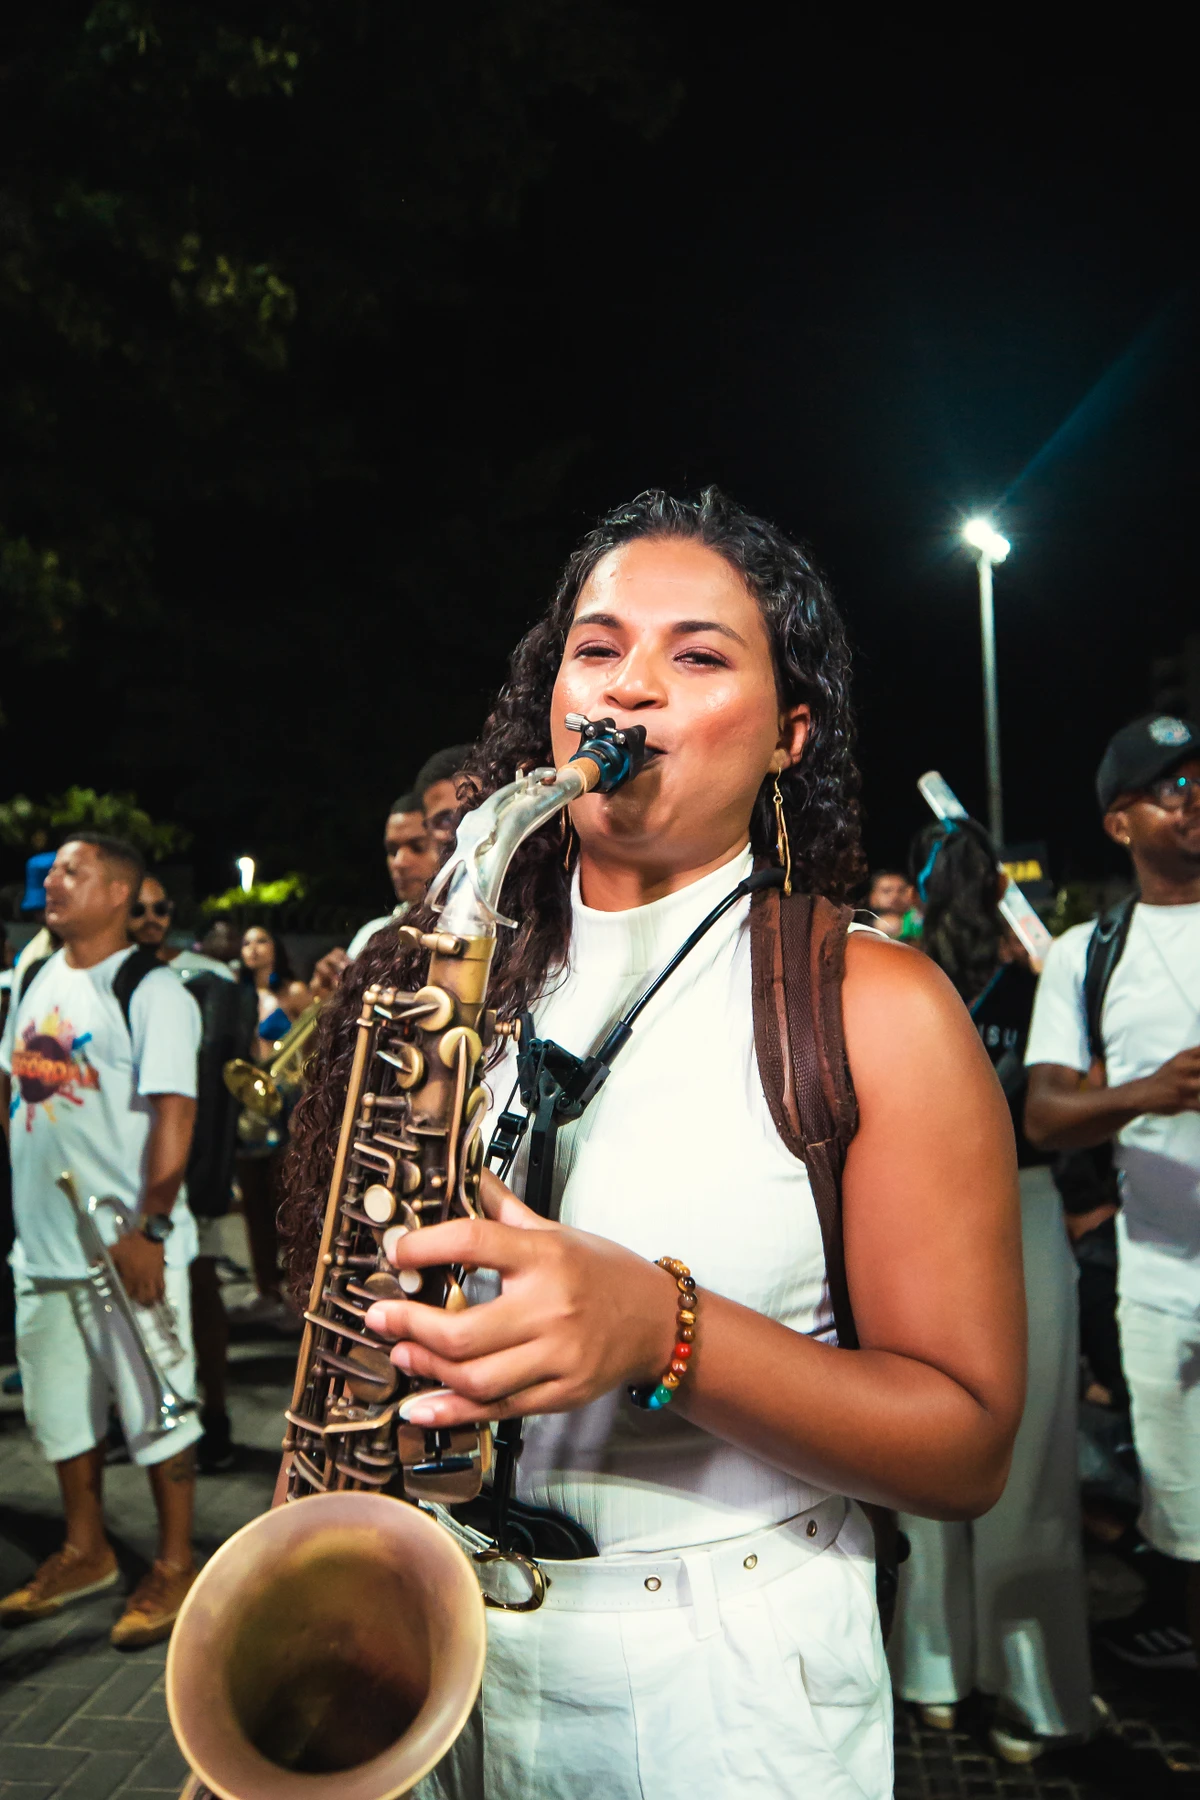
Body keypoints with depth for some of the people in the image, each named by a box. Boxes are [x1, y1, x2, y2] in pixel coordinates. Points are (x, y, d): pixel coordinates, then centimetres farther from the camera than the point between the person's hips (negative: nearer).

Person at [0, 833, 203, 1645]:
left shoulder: (151, 991, -12)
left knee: (156, 1407, 3)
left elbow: (174, 1114, -18)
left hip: (130, 1246, -7)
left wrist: (149, 1229, -23)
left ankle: (175, 1567, 20)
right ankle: (86, 1553, 37)